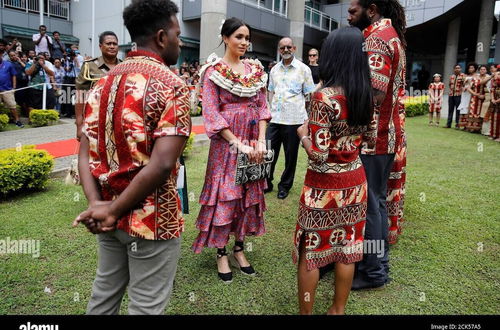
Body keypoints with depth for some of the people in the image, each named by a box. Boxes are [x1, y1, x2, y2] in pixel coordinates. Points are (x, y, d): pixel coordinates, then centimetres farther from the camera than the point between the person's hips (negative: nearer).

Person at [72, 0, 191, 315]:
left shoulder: (103, 83, 7)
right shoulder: (171, 86, -15)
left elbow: (85, 153, 1)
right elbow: (161, 164, -25)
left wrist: (97, 205, -8)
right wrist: (113, 210, -16)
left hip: (108, 218, 7)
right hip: (152, 219, -7)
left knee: (105, 292, 26)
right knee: (146, 305, 11)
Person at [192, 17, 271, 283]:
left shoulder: (255, 69, 9)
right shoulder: (213, 71, -5)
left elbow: (262, 107, 8)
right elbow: (211, 113, -11)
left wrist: (261, 142, -6)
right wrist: (240, 145, -16)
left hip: (253, 143, 5)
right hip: (225, 142, -5)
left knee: (250, 194, 10)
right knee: (224, 196, 0)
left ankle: (239, 249, 26)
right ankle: (221, 254, 18)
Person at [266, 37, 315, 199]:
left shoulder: (303, 69, 0)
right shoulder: (274, 70, 12)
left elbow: (309, 95, 1)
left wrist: (309, 118, -6)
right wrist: (271, 109, 10)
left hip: (294, 119, -3)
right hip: (274, 119, 4)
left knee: (290, 155, 6)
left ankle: (284, 186, 21)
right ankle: (267, 183, 21)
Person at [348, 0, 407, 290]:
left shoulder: (376, 37, -14)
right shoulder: (393, 35, 18)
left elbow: (375, 93, -24)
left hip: (371, 138, -10)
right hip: (388, 136, 10)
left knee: (369, 205, 0)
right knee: (379, 201, 17)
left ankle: (374, 272, 14)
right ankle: (380, 263, 30)